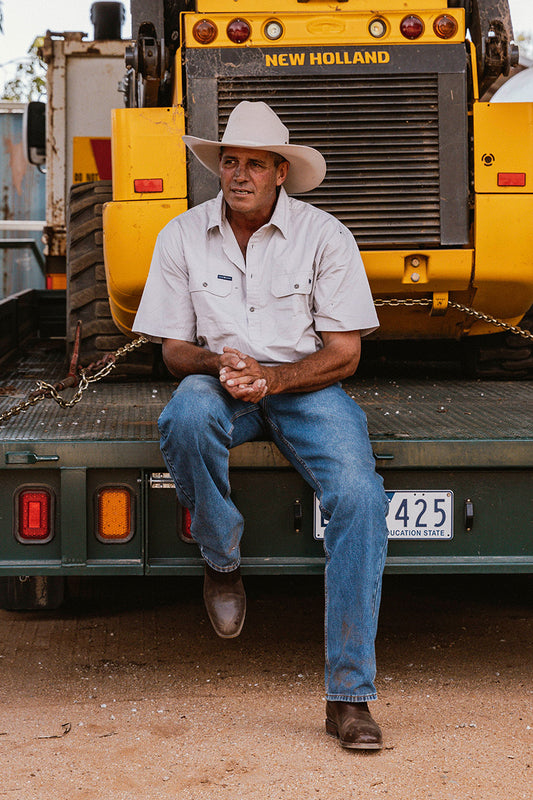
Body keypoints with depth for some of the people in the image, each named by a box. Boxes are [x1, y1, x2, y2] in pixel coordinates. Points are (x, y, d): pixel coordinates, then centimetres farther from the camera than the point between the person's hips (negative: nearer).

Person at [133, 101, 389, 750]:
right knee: (186, 417, -37)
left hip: (306, 385, -1)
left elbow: (344, 353, -5)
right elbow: (174, 350, 6)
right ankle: (221, 564, -10)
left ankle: (350, 694, -22)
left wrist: (270, 378, -21)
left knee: (360, 497, -27)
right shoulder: (182, 236, 1)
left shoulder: (324, 236, -4)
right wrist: (216, 365, -18)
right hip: (219, 384, 1)